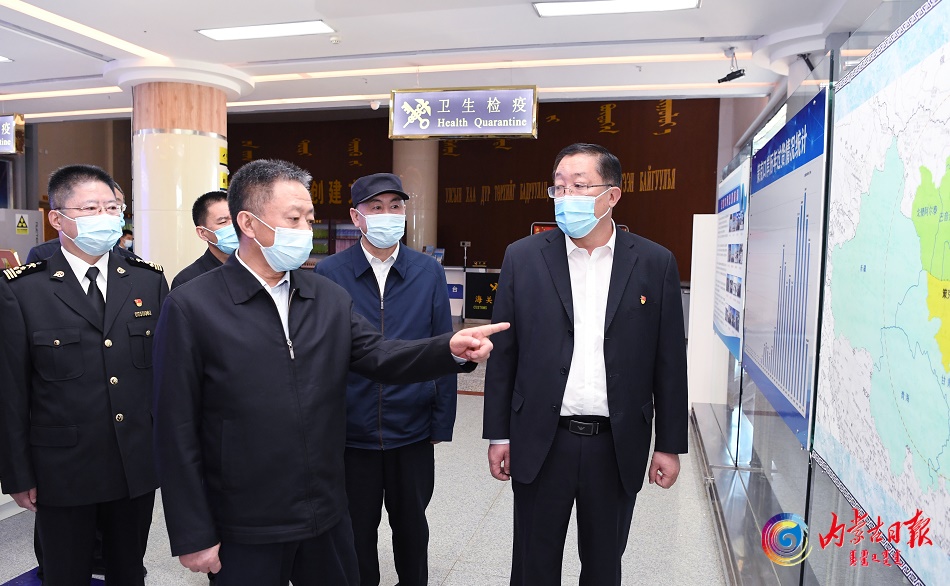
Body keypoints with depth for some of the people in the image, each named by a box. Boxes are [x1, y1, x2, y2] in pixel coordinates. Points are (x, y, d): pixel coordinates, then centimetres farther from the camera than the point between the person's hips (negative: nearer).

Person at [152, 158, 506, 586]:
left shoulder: (330, 298, 4)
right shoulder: (191, 307, -10)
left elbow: (379, 356, -5)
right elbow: (177, 432, -9)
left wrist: (452, 349, -23)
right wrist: (193, 536, -8)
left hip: (328, 518, 4)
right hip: (244, 534, -4)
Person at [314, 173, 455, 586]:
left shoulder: (429, 272, -2)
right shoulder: (328, 273, -6)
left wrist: (442, 423, -1)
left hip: (413, 431, 1)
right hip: (349, 431, -1)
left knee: (411, 525, 19)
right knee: (356, 532, 17)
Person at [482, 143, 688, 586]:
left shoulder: (656, 264, -2)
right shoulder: (523, 258, -2)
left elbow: (669, 362, 1)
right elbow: (503, 353, 1)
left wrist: (670, 446, 3)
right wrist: (498, 435, 1)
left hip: (618, 446, 1)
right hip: (540, 443, 0)